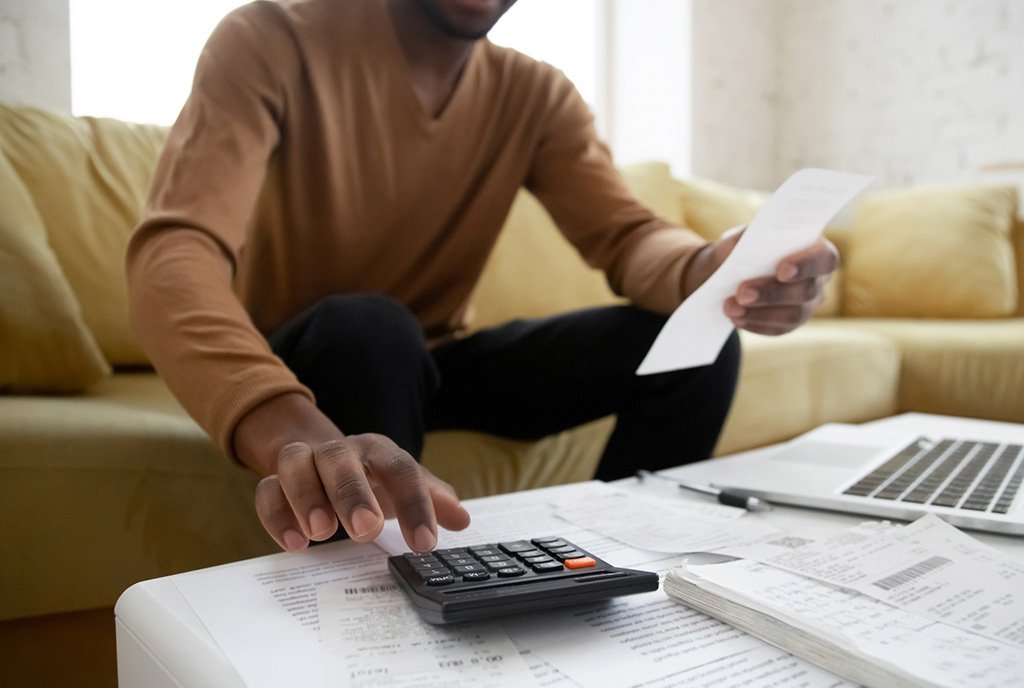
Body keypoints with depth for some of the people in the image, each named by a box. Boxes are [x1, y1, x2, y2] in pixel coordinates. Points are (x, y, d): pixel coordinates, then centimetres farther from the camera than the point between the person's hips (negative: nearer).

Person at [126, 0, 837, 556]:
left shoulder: (537, 95, -3)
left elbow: (628, 237, -15)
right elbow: (172, 255, -32)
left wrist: (707, 270, -41)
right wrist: (293, 433, -53)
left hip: (439, 359, 4)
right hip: (290, 372, -3)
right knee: (366, 326, -37)